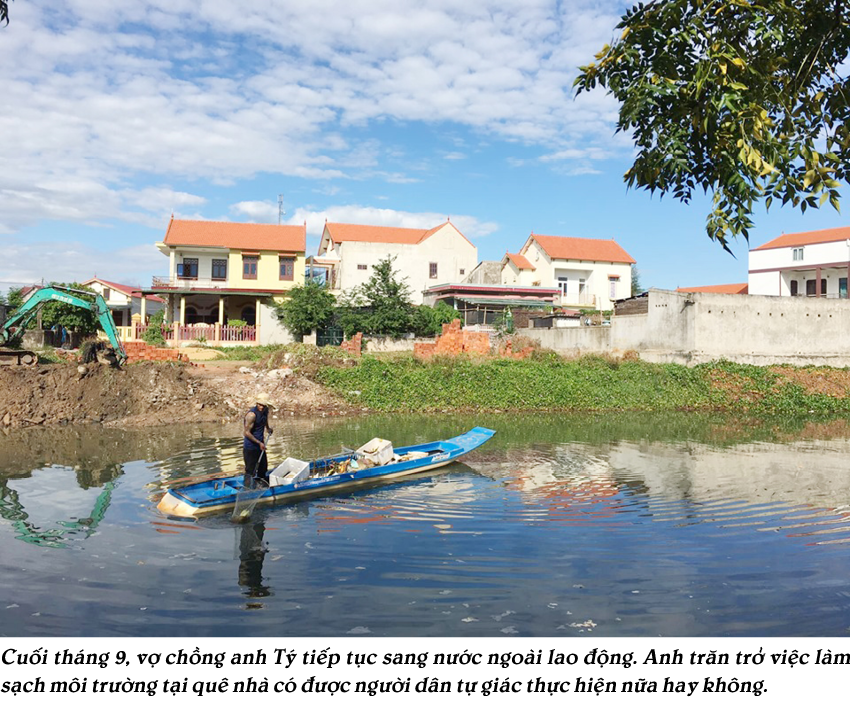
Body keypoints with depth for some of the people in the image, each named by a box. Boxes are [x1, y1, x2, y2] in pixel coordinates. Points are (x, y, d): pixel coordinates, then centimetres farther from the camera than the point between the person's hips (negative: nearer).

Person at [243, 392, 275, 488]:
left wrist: (268, 428, 9)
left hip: (260, 445, 8)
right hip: (250, 448, -8)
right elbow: (246, 433, -22)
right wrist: (259, 443, -19)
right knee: (250, 471, -2)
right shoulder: (252, 414, -23)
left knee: (263, 468, 20)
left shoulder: (265, 412, 2)